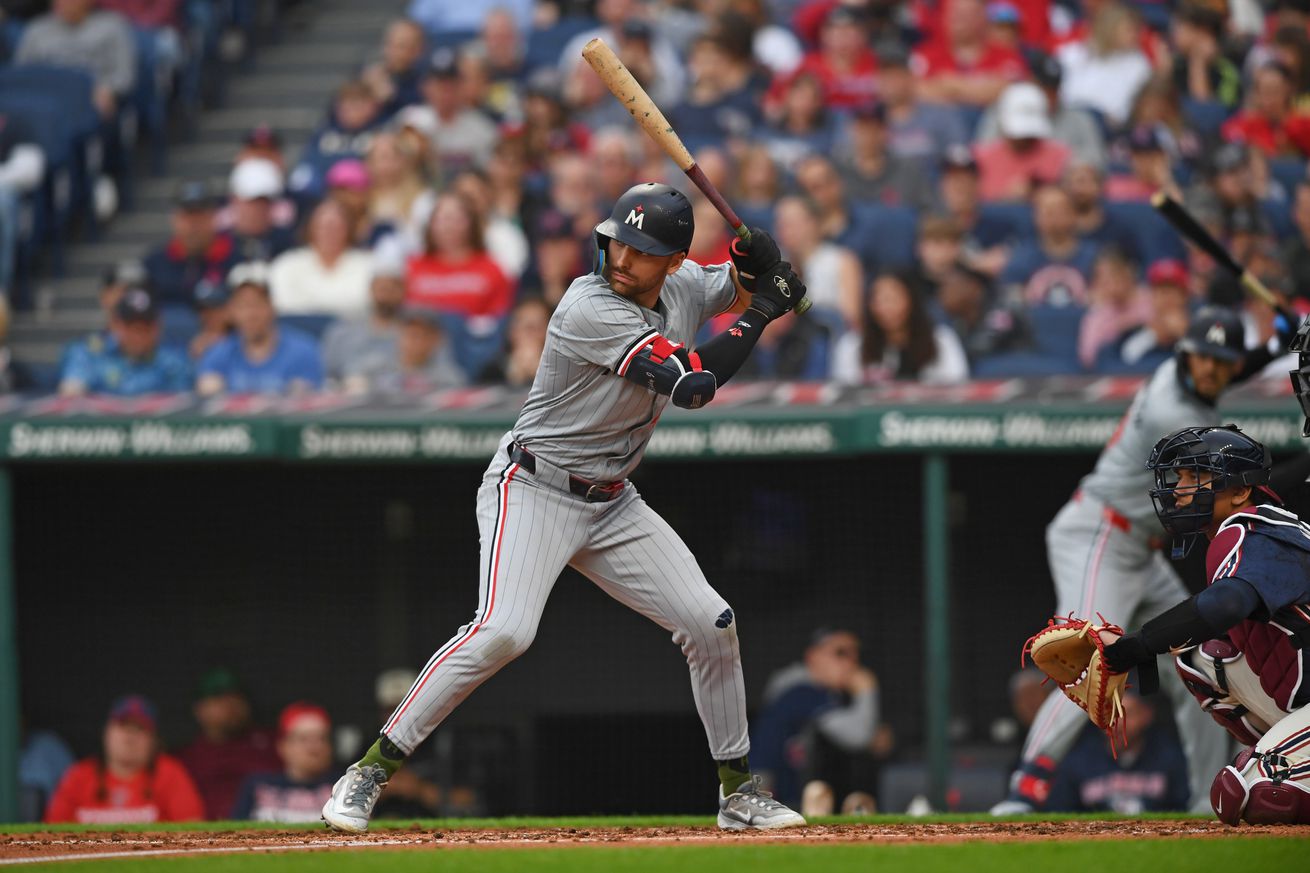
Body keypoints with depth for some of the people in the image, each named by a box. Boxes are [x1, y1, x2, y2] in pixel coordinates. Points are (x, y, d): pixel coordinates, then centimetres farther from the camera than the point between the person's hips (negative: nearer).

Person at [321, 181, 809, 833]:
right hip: (532, 489, -8)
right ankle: (372, 769, -21)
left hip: (612, 504, 8)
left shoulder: (684, 287, 0)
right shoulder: (591, 310, -24)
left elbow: (743, 288, 20)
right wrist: (761, 313, -18)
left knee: (710, 625, 2)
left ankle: (737, 791, 20)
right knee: (504, 630, -27)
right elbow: (691, 385, -28)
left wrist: (759, 268, -5)